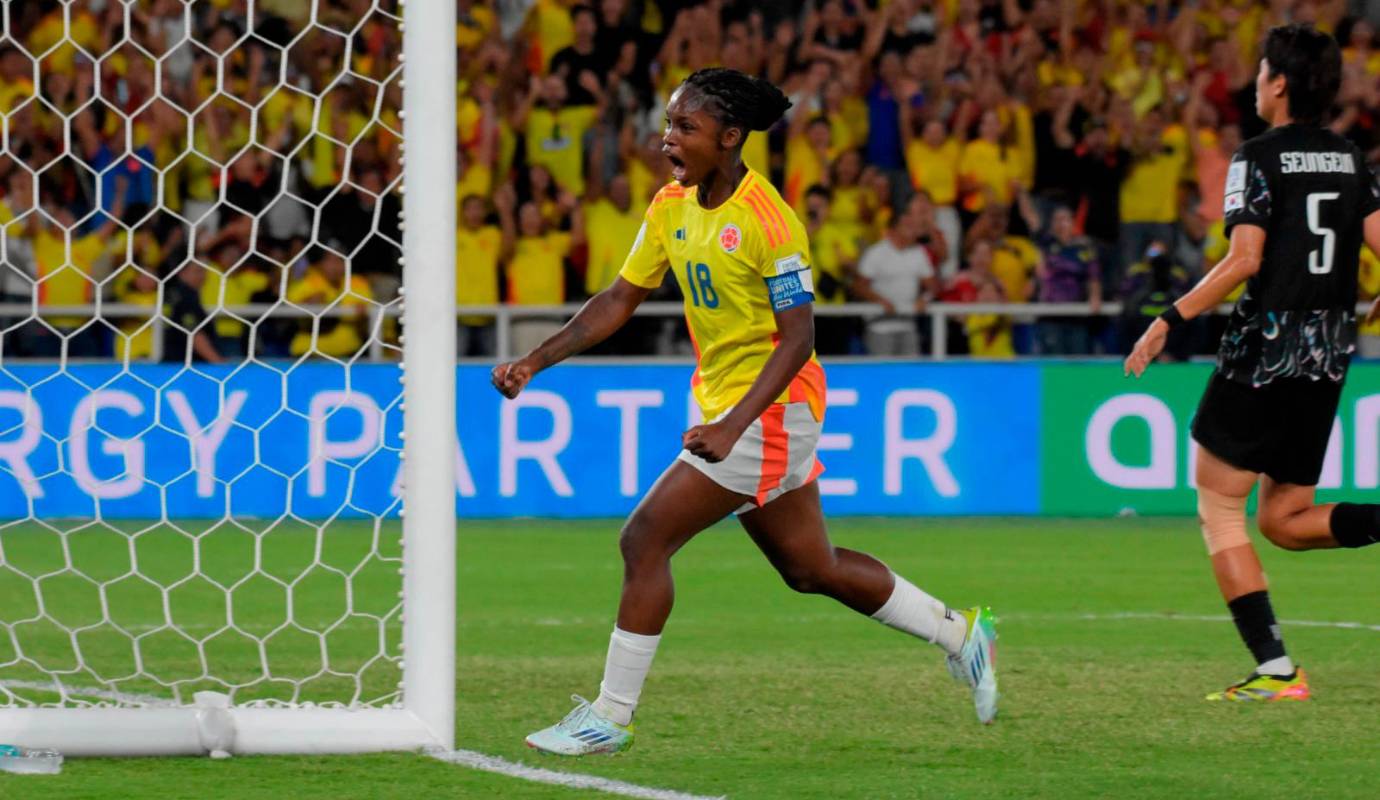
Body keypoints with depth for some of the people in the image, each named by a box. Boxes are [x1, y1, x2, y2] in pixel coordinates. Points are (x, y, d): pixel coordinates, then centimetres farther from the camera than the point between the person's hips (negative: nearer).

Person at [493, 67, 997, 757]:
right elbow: (620, 299, 11)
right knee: (810, 569, 18)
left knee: (644, 539, -12)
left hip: (770, 409, -9)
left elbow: (798, 338, -22)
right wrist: (535, 361, 1)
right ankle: (960, 634, 33)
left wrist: (733, 425, -31)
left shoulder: (766, 219, -20)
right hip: (725, 403, 9)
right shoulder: (672, 207, 4)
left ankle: (611, 718, -5)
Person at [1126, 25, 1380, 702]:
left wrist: (1168, 322, -12)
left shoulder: (1260, 157, -9)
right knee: (1281, 519, 15)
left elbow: (1244, 261, -17)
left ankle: (1276, 670, -5)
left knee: (1219, 508, 5)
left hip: (1266, 345, -7)